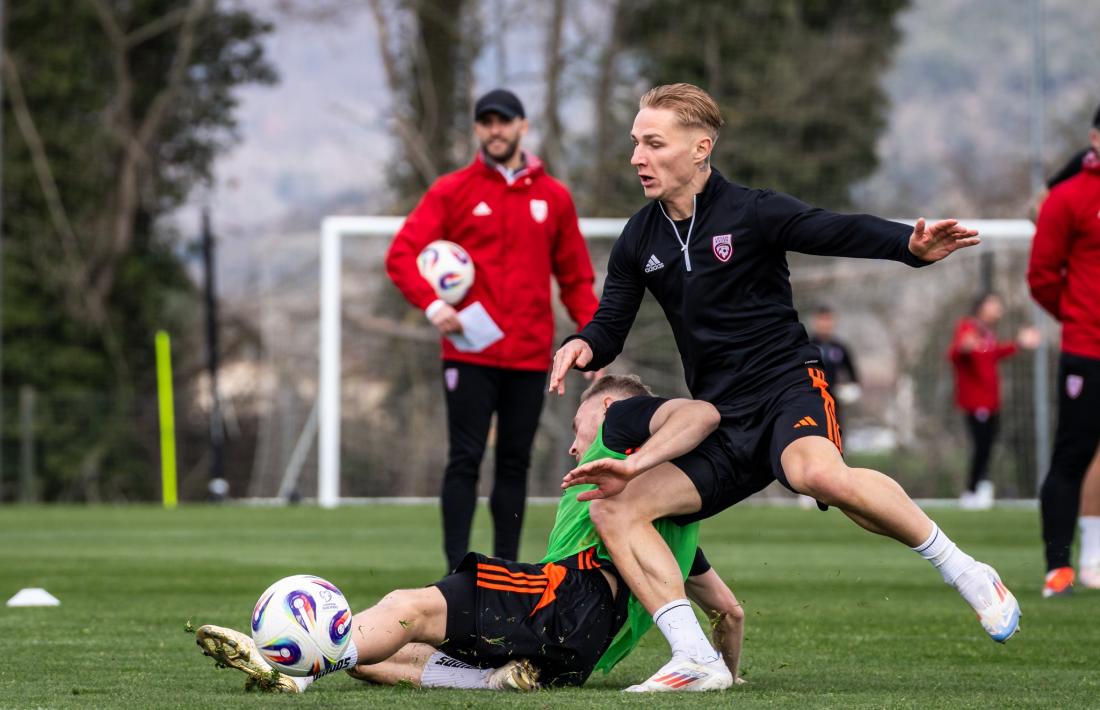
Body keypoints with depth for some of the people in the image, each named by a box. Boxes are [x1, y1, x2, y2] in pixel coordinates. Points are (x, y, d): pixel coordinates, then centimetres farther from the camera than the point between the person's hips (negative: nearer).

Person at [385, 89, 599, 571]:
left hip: (530, 355, 3)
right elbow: (401, 254, -5)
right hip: (471, 353, -3)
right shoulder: (452, 192, 2)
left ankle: (507, 568, 13)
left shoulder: (553, 198, 9)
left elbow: (575, 278, 13)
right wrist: (431, 304, -22)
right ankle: (457, 569, -6)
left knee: (515, 463, 7)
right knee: (465, 460, -6)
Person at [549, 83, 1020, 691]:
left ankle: (964, 572, -21)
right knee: (613, 511, -13)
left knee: (819, 474, -39)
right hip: (719, 421, 6)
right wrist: (583, 347, -10)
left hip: (787, 388, -6)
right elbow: (610, 325, 15)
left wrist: (911, 246, -33)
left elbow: (839, 232, -14)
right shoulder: (638, 243, 10)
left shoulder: (750, 213, -6)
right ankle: (696, 660, -15)